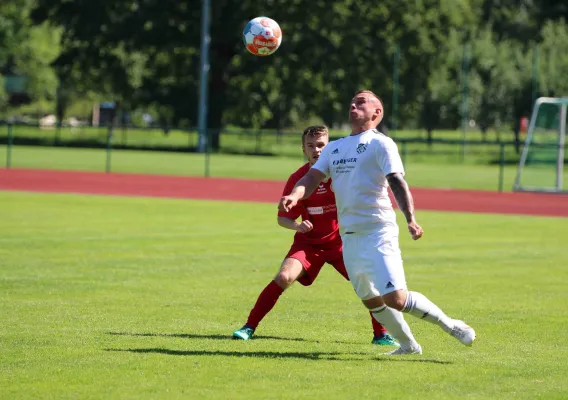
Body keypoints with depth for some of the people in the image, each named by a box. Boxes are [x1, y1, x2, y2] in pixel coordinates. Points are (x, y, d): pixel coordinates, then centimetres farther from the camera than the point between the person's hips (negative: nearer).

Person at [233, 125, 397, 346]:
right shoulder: (298, 178, -12)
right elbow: (283, 218, -7)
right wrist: (297, 225, -29)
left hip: (341, 240, 0)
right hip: (309, 242, 0)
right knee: (284, 277, -20)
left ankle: (381, 334, 0)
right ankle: (249, 326, -8)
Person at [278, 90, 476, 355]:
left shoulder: (380, 144, -1)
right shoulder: (334, 148, 18)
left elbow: (397, 183, -11)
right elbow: (312, 177, 8)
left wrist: (410, 219, -25)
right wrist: (295, 195, -14)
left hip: (377, 232, -7)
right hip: (348, 236, 7)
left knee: (395, 298, -17)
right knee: (371, 301, 11)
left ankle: (449, 325, -1)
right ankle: (408, 345, 28)